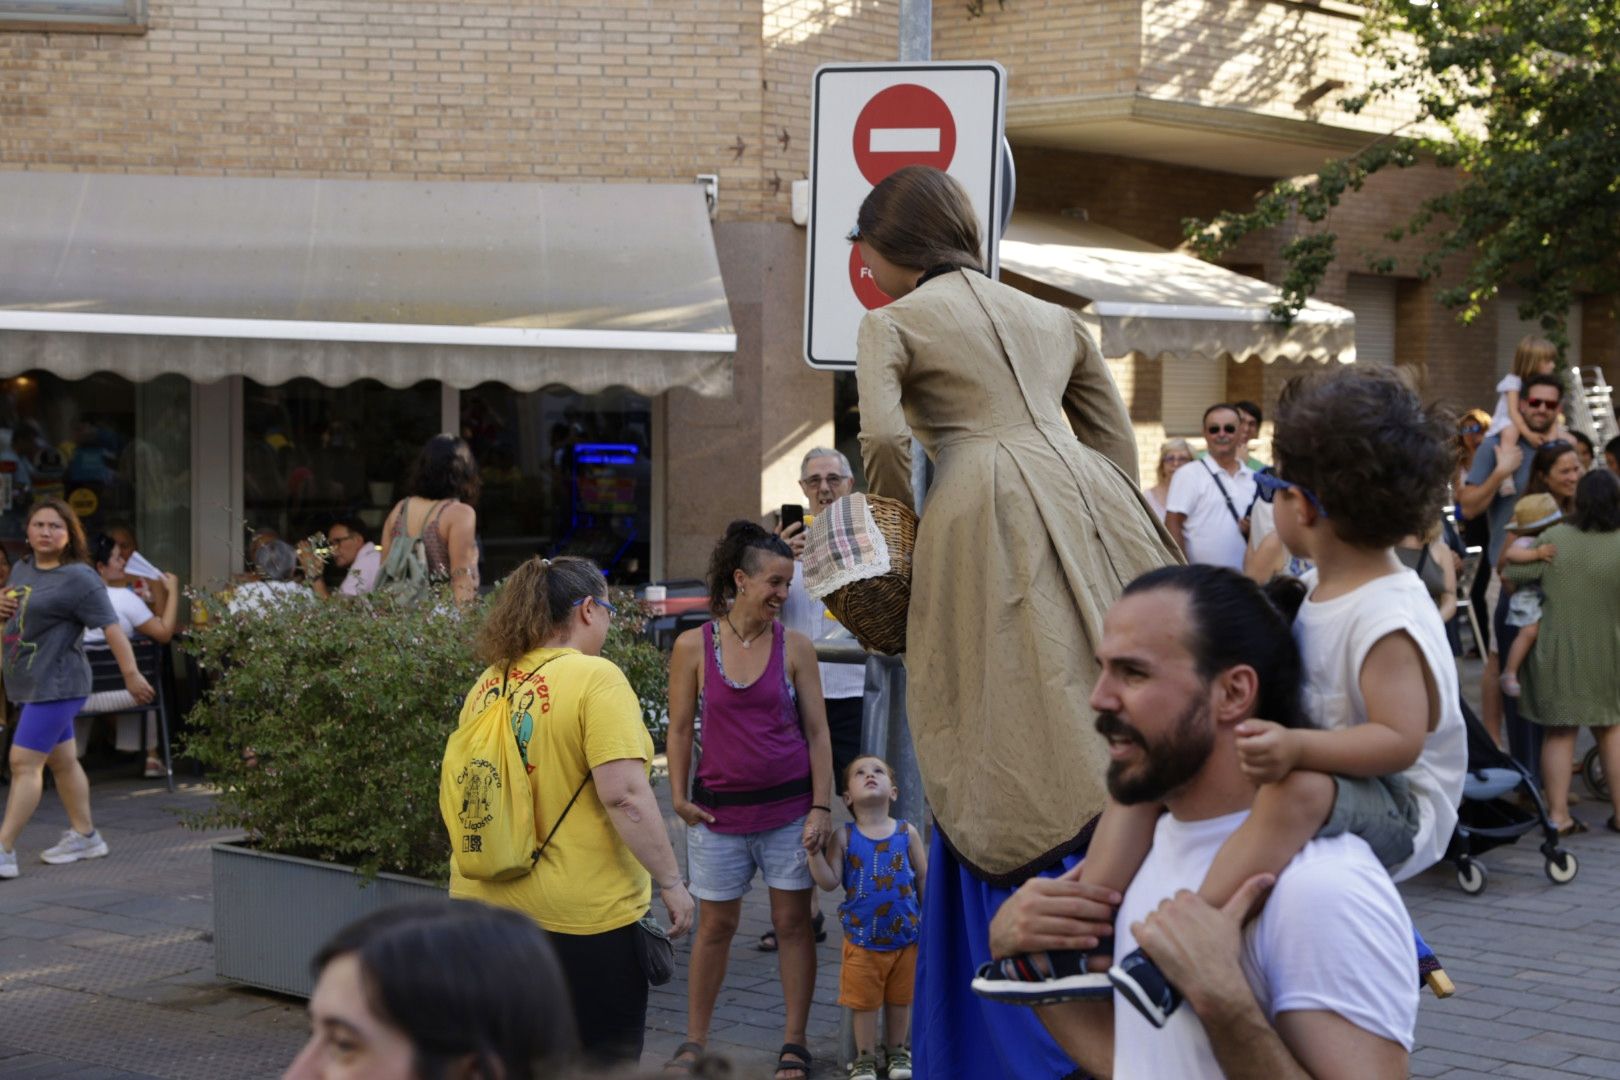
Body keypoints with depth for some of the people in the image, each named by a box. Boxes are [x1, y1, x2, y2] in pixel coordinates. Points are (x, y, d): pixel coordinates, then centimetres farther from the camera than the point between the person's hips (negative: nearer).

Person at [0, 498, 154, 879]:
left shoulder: (78, 578, -14)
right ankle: (85, 836, 27)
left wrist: (131, 675, -21)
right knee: (62, 761, 16)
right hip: (33, 684, 9)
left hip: (56, 685, -9)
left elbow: (111, 627, -18)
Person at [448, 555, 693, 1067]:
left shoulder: (488, 684, 7)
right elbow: (625, 796, -21)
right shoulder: (595, 679, -14)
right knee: (606, 1054, 6)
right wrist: (671, 883, -14)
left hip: (486, 904, 7)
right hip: (582, 911, -6)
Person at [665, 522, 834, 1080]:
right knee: (716, 924, 9)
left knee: (792, 922, 5)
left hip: (788, 807, 0)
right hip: (719, 810, 0)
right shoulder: (692, 647, -3)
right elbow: (679, 728, 3)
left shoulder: (795, 647, -2)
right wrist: (679, 798, -2)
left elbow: (817, 732, 0)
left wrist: (821, 808, -6)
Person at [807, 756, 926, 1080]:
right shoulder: (843, 837, -8)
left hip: (905, 938, 1)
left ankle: (897, 1051, 35)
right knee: (864, 1001, 9)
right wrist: (814, 852, -22)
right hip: (861, 940, -1)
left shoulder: (907, 833, -6)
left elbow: (924, 879, 2)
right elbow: (830, 882, -11)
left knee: (900, 999, 16)